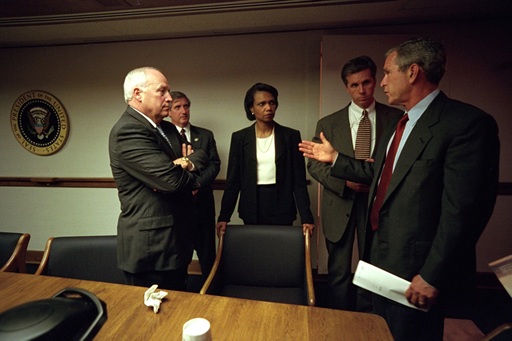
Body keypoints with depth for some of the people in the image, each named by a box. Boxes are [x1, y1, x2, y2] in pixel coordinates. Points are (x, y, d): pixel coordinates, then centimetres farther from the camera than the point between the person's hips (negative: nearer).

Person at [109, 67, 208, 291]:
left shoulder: (166, 129, 11)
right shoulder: (127, 131, -19)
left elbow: (201, 155, 11)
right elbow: (173, 180, -28)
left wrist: (189, 162, -13)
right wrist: (191, 179, -4)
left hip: (172, 243, 9)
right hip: (151, 248, -9)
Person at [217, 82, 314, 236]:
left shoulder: (291, 136, -2)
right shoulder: (239, 137, 0)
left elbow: (299, 180, -2)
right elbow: (233, 180, 0)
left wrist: (306, 217, -8)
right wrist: (224, 216, -5)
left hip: (282, 209, 0)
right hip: (252, 209, 1)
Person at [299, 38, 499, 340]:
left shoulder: (467, 122, -18)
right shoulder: (401, 124, 10)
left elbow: (464, 209, -23)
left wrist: (432, 276, -21)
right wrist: (335, 157, 14)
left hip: (416, 267, -8)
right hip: (384, 257, 8)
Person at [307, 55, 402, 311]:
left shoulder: (396, 118, 3)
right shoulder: (328, 123, 2)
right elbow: (313, 164, -1)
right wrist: (345, 180, -16)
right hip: (340, 202, 0)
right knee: (338, 271, 12)